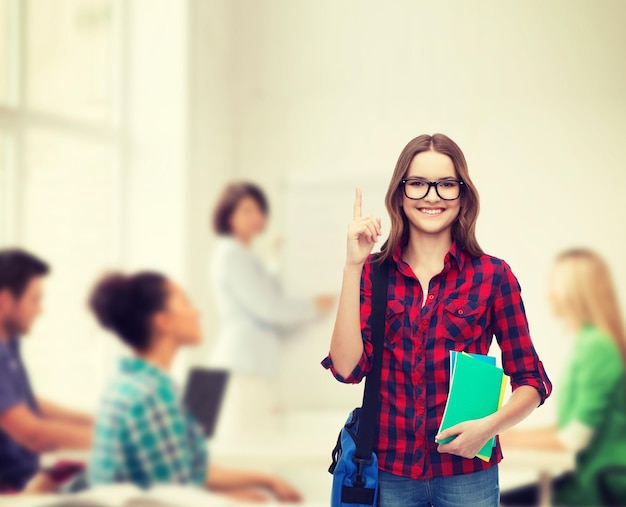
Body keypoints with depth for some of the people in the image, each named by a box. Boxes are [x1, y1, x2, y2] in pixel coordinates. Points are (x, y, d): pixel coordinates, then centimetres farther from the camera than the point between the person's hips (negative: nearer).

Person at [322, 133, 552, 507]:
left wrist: (491, 425, -19)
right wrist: (353, 266, -15)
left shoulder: (492, 275, -4)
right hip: (389, 473, 1)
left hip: (467, 473, -1)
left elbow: (531, 381, 0)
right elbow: (348, 368, -11)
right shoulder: (373, 272, 1)